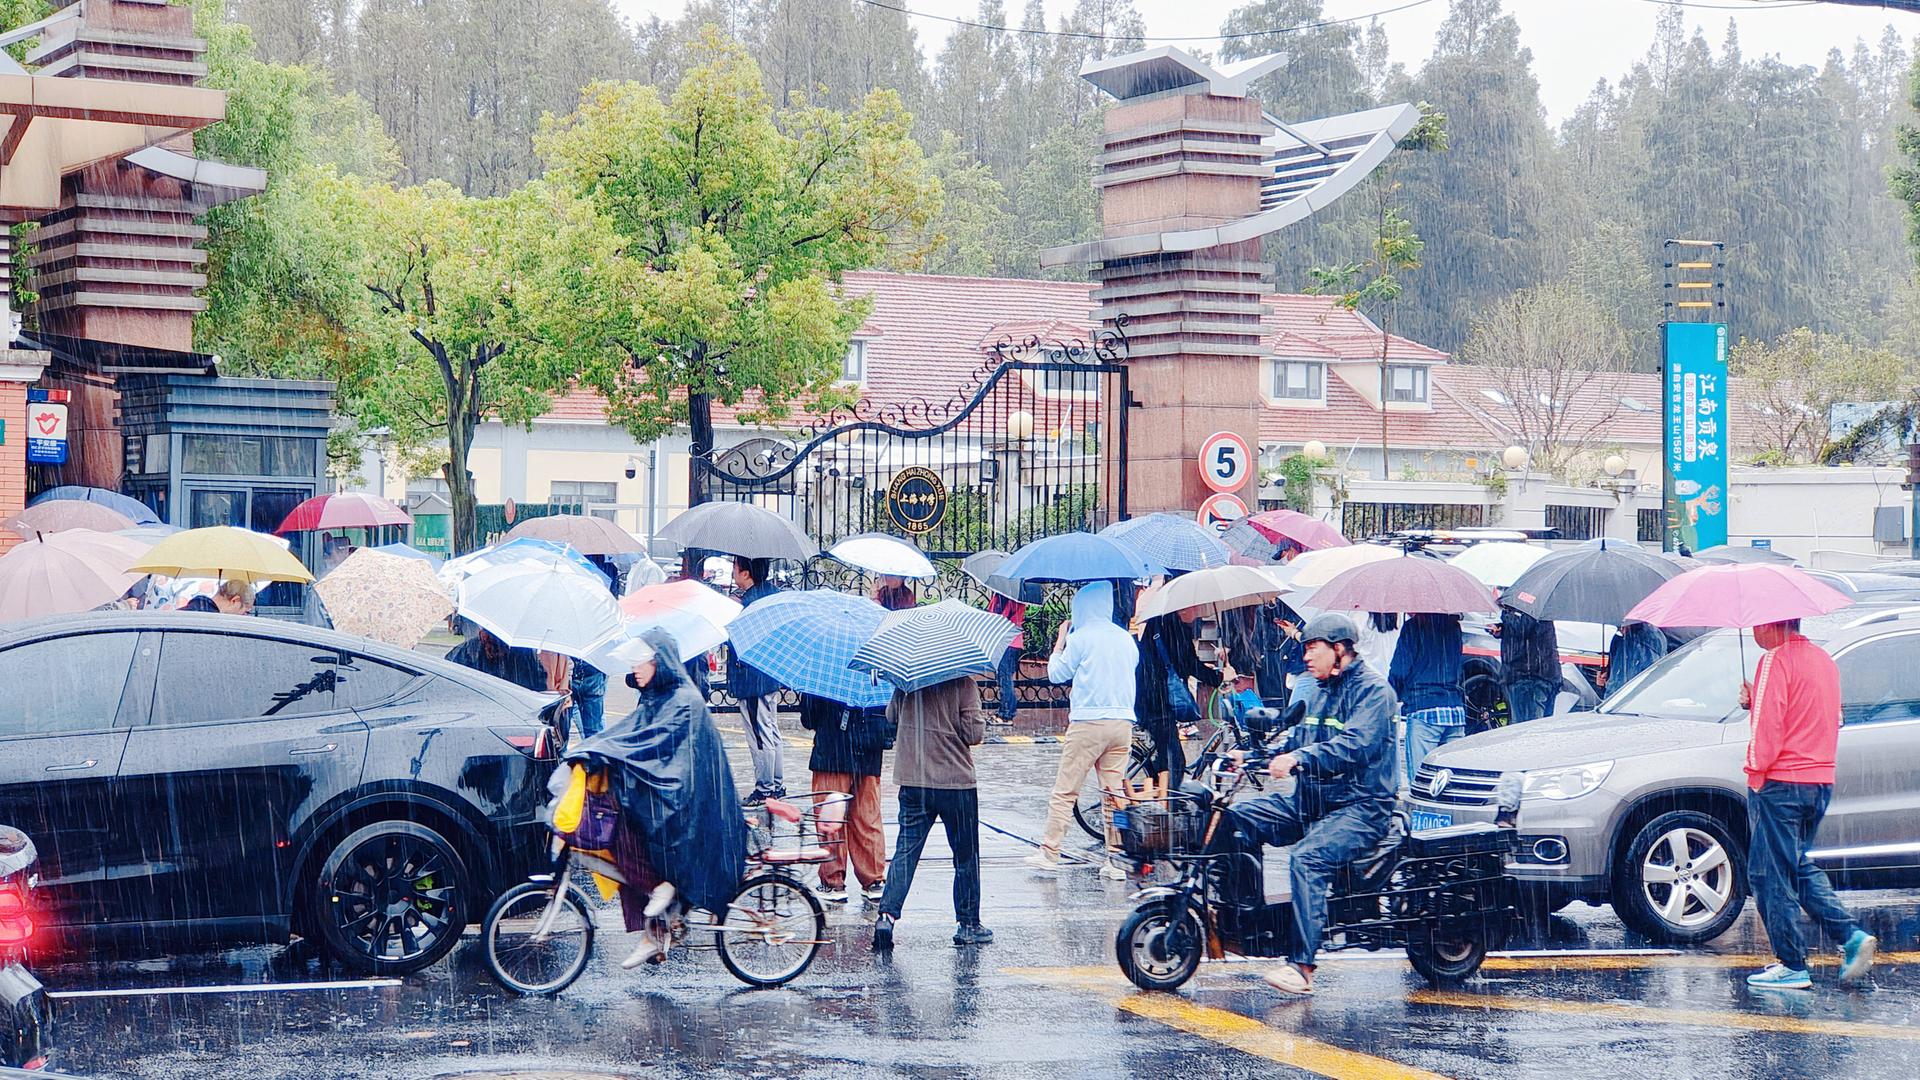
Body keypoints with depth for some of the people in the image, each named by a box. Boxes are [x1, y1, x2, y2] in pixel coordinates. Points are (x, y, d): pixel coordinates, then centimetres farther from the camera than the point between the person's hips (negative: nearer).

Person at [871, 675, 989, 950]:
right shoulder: (963, 683, -11)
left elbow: (891, 715, 17)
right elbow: (973, 734, -13)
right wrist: (981, 718, 6)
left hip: (912, 782, 3)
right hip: (956, 782, -3)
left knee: (905, 852, 4)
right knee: (966, 855, 10)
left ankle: (887, 915, -11)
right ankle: (968, 925, 16)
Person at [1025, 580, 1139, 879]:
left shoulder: (1081, 638, -5)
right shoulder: (1126, 639, 12)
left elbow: (1056, 674, 4)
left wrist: (1060, 640, 17)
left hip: (1088, 723, -5)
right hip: (1123, 723, 5)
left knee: (1065, 792, 0)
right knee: (1115, 792, 6)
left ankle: (1050, 852, 1)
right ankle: (1117, 859, 4)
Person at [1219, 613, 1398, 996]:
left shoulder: (1372, 689, -10)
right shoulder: (1316, 691, 19)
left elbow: (1357, 744, -26)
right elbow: (1296, 740, 20)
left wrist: (1300, 759, -37)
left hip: (1360, 806, -9)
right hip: (1310, 801, 9)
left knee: (1306, 858, -33)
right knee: (1238, 819, -6)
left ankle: (1302, 967, -35)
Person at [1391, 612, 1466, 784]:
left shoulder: (1413, 626, -4)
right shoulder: (1453, 625, 14)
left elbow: (1399, 672, -3)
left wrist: (1390, 698, 13)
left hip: (1424, 711, -6)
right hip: (1457, 711, 6)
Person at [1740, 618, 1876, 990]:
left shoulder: (1776, 661, -14)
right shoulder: (1824, 659, 14)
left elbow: (1768, 724, -20)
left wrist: (1755, 771, -6)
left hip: (1780, 784, -9)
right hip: (1821, 782, 9)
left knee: (1771, 874, 0)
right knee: (1799, 867, 20)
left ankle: (1792, 966, 2)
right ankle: (1852, 936, 6)